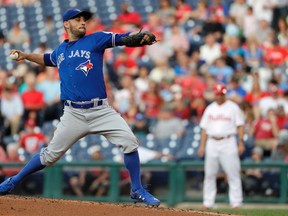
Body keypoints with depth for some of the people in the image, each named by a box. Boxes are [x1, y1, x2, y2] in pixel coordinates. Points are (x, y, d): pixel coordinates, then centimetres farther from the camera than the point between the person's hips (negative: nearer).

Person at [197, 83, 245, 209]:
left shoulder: (233, 108, 3)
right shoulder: (210, 109, 14)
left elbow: (240, 126, 0)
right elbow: (205, 128, 14)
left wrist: (241, 142, -10)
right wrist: (202, 145, 6)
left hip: (228, 142, -4)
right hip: (212, 143, 4)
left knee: (233, 174, -7)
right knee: (209, 174, 3)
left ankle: (236, 202, -5)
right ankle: (208, 202, 9)